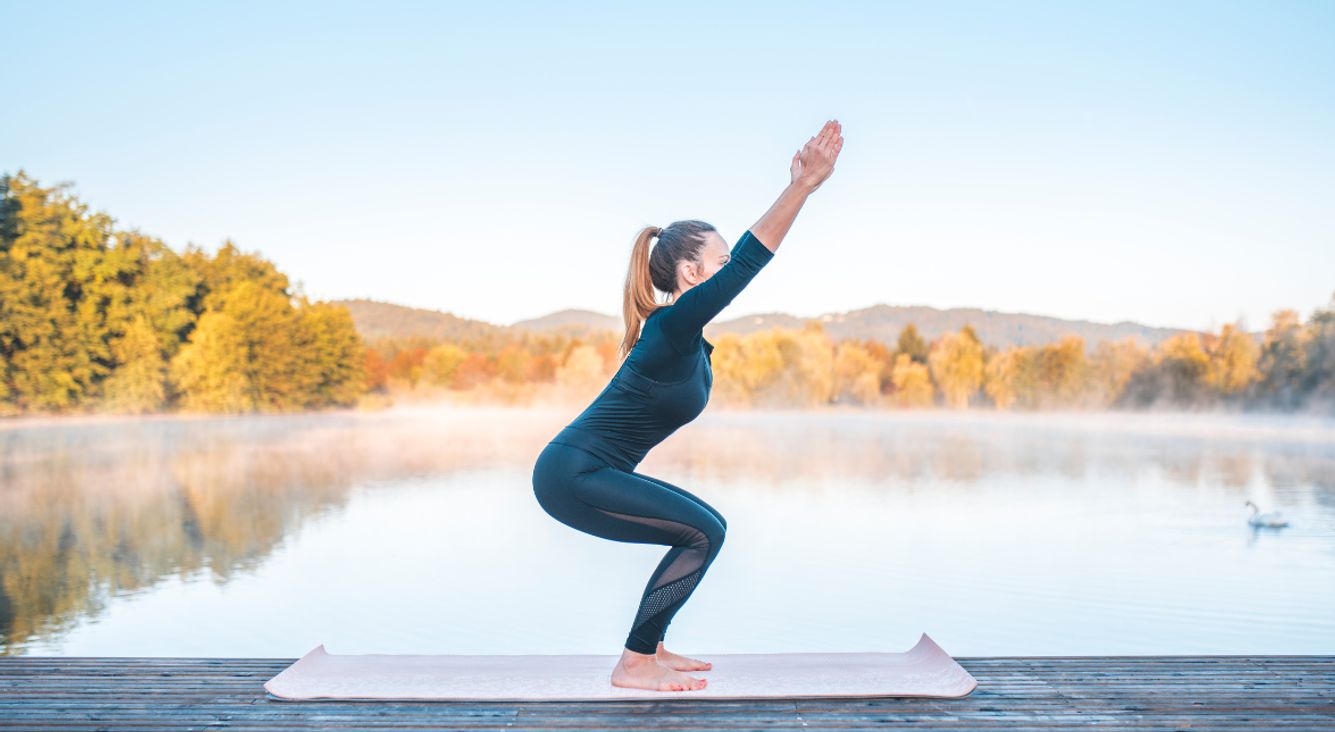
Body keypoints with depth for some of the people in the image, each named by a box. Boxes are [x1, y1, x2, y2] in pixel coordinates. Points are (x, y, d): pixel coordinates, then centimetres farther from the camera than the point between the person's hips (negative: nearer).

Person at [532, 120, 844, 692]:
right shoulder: (673, 326, -18)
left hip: (587, 472, 10)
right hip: (573, 476, -10)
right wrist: (805, 184, -28)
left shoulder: (684, 329, 8)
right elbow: (748, 262, -26)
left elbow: (751, 253, 14)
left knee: (705, 530, 12)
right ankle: (633, 666, -1)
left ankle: (650, 650, 19)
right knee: (704, 533, -10)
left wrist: (798, 185, 14)